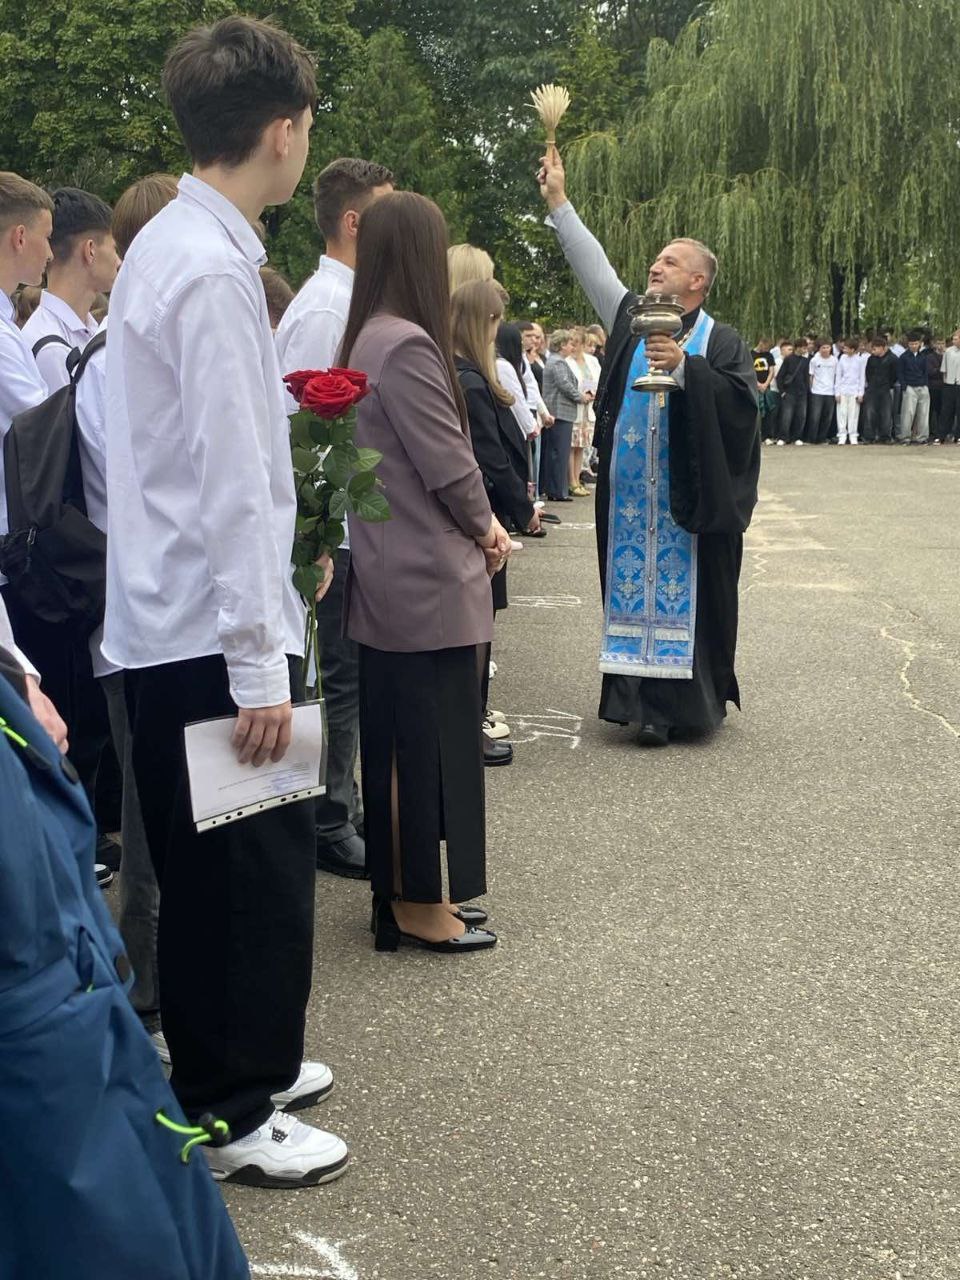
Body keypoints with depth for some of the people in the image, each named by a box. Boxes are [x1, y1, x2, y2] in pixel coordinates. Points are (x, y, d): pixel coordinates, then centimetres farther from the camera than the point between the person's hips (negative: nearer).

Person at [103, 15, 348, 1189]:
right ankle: (231, 1113, 17)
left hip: (173, 624, 10)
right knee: (253, 870, 2)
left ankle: (233, 1066, 35)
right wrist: (257, 663, -20)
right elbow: (230, 483, -22)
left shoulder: (169, 244, 12)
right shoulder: (213, 268, -19)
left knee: (213, 869, 19)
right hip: (216, 630, -10)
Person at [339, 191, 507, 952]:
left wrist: (478, 525, 1)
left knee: (396, 739, 16)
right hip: (430, 583, -10)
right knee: (433, 740, 1)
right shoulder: (407, 345, -20)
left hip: (391, 576, 10)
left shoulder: (369, 339, 11)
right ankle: (421, 904, 12)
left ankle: (400, 889, 28)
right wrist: (487, 526, 0)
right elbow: (449, 467, -19)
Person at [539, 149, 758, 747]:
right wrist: (558, 202, 9)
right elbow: (593, 264, 11)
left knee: (688, 593, 1)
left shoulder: (721, 341, -1)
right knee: (634, 591, 5)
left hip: (690, 496, -4)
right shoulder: (631, 318, 11)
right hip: (629, 494, 4)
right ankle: (643, 699, 13)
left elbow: (744, 402, -13)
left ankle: (690, 700, 10)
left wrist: (686, 367, -20)